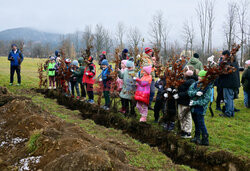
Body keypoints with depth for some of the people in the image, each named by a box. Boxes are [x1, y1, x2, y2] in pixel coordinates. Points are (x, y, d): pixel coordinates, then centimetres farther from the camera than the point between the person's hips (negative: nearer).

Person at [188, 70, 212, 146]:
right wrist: (196, 93, -23)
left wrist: (195, 102, -19)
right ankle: (197, 137, 35)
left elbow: (206, 100, -18)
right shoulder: (195, 84, 2)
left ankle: (205, 140, 10)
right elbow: (189, 92, -5)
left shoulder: (208, 88, -15)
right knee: (196, 123, 20)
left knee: (201, 124, -2)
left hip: (200, 108, -6)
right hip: (193, 108, 6)